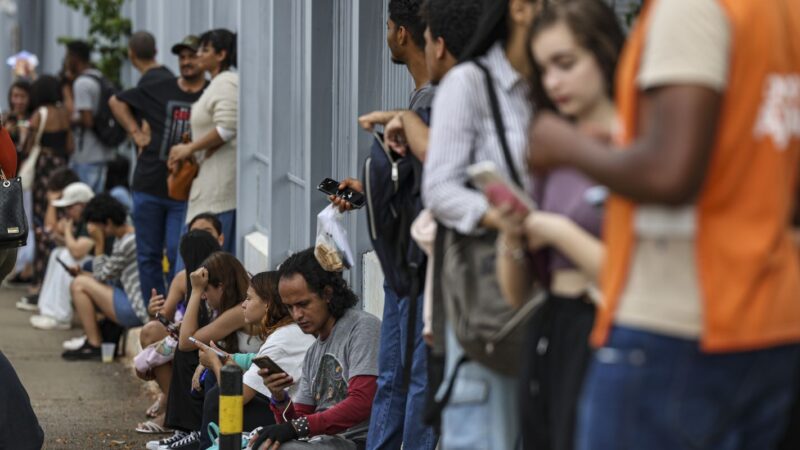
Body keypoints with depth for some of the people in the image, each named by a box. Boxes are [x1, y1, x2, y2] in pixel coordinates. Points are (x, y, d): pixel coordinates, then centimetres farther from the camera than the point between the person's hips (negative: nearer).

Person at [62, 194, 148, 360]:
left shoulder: (128, 243, -17)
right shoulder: (122, 238, 12)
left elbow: (101, 276, -9)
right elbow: (112, 277, 12)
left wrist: (99, 243, -8)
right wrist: (84, 274, 5)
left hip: (137, 311, -10)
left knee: (79, 284, -10)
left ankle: (94, 346, -3)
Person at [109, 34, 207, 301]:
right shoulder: (158, 91, 9)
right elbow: (117, 102, 18)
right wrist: (135, 132, 8)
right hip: (149, 186, 3)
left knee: (177, 254, -7)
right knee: (148, 254, 9)